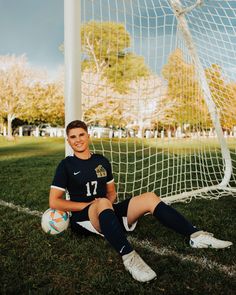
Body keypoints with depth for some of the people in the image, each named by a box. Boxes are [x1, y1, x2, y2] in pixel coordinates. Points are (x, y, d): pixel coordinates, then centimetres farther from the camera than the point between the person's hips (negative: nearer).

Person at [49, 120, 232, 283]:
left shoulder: (101, 161, 13)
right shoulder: (66, 165, 0)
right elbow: (54, 202, -5)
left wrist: (108, 202, -5)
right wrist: (88, 204, -12)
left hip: (108, 214, 5)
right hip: (84, 217, -4)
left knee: (149, 198, -16)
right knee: (102, 203, -40)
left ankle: (196, 236, -18)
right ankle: (128, 256, -52)